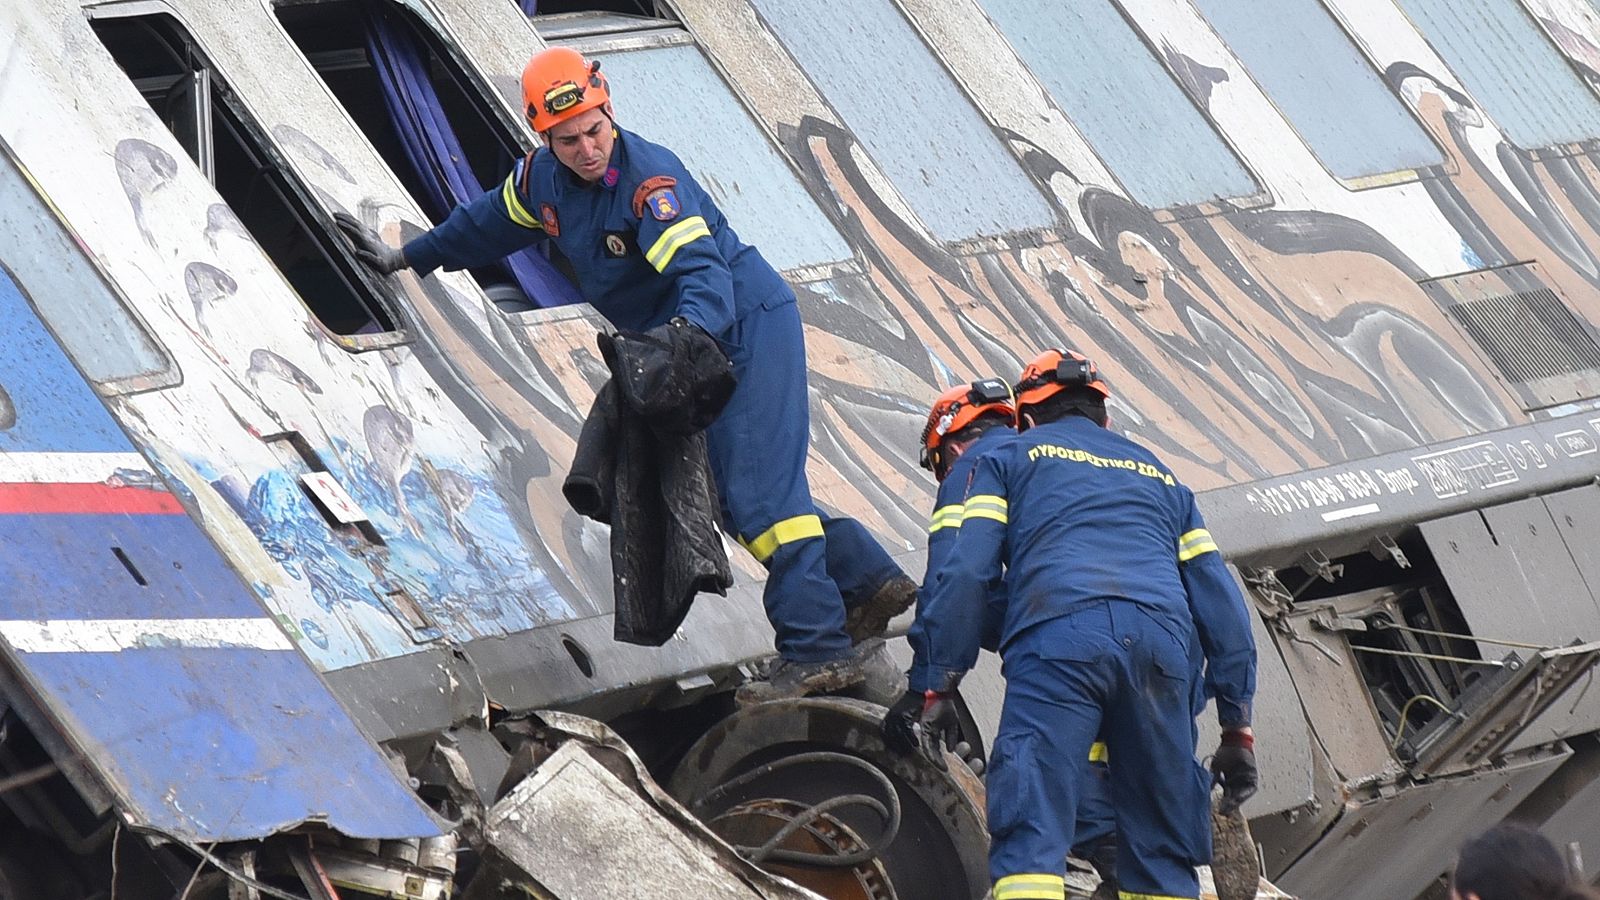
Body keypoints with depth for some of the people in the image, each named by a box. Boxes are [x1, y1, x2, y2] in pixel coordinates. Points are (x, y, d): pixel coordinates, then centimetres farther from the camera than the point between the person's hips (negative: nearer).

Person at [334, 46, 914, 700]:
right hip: (691, 344, 9)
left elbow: (701, 270, -38)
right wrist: (408, 258, 28)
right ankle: (870, 581, 13)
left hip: (746, 323, -9)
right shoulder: (542, 179, -1)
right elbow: (490, 223, 20)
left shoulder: (650, 179, -25)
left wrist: (691, 326, -57)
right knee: (730, 491, 6)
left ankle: (816, 650, -19)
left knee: (758, 487, -17)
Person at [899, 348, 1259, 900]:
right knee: (1163, 855, 10)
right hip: (1162, 642, 3)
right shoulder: (1159, 475, 34)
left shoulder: (1009, 459, 24)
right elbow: (1221, 606, 27)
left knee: (1029, 840, -11)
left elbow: (964, 574, 8)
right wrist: (1237, 727, 26)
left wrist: (939, 688, 9)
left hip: (1059, 636, -3)